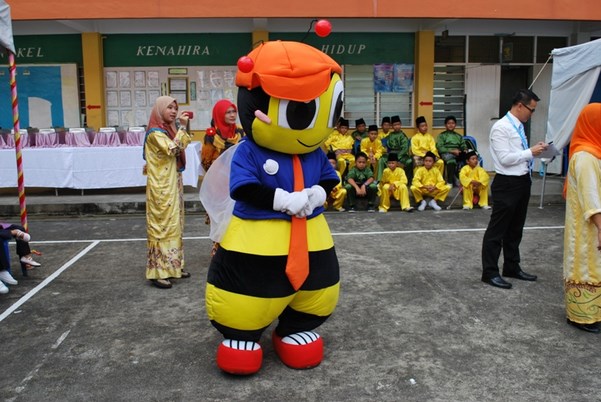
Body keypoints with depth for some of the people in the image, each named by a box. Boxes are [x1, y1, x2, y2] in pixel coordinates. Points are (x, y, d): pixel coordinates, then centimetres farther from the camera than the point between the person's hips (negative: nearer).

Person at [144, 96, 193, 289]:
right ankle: (158, 272, -3)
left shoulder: (169, 131, 15)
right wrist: (182, 127, -22)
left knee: (174, 224, 12)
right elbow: (172, 149, -26)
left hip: (173, 185, 9)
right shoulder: (155, 133, -12)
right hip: (161, 188, -9)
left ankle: (172, 266, 20)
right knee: (161, 225, -8)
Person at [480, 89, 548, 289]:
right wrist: (531, 152, -15)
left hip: (523, 181, 9)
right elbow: (505, 158, -21)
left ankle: (512, 267, 32)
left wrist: (535, 151, 2)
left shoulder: (519, 126, 12)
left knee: (515, 229, 18)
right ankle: (490, 272, 9)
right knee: (497, 230, 0)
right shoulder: (501, 127, -15)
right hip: (507, 184, -9)